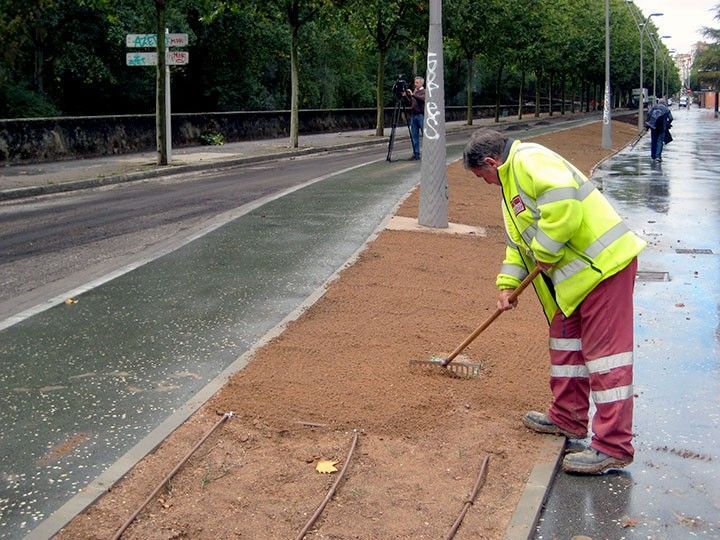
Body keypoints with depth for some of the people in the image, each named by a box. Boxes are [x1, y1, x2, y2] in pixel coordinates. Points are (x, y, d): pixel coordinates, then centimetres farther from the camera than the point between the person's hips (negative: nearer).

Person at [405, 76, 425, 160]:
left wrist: (412, 94, -24)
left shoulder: (424, 92, -1)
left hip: (421, 115, -7)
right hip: (413, 115, 7)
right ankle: (416, 153, 10)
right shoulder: (414, 91, 18)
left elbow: (422, 99, -21)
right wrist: (407, 96, 5)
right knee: (414, 135, 6)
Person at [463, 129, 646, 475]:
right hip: (574, 276, 11)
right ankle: (567, 418, 34)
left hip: (603, 262, -11)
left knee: (605, 351, -9)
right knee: (565, 342, 20)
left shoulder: (530, 161, -14)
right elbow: (518, 241, 27)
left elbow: (562, 203, -30)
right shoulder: (512, 181, 21)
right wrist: (507, 284, 18)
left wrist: (545, 254, -20)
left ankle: (614, 447, -5)